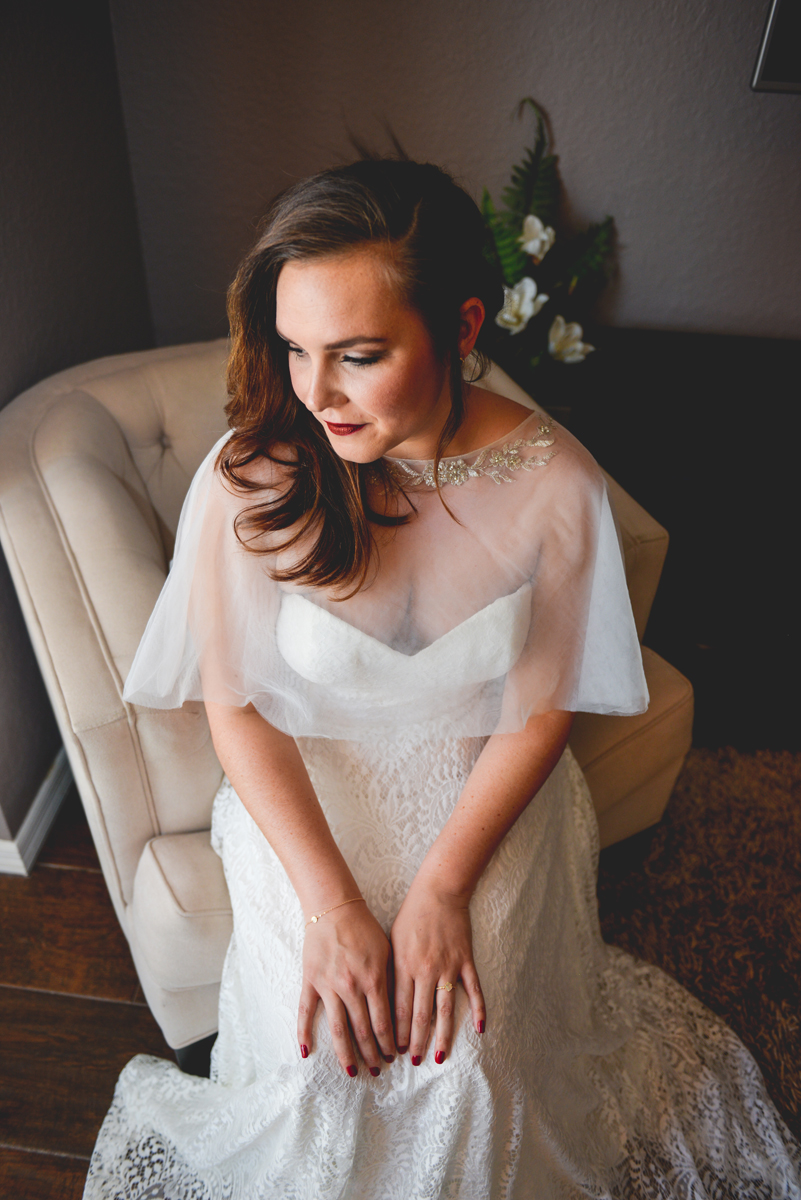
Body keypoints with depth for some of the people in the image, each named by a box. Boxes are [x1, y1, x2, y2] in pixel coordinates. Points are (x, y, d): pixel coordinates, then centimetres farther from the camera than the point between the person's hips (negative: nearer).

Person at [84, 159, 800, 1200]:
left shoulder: (555, 482, -17)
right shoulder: (247, 480, -19)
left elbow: (536, 713, -9)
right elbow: (237, 706, -11)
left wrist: (441, 885, -18)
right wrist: (330, 903, -18)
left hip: (486, 787, 0)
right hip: (304, 786, 1)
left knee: (459, 1049, -11)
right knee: (318, 1042, -13)